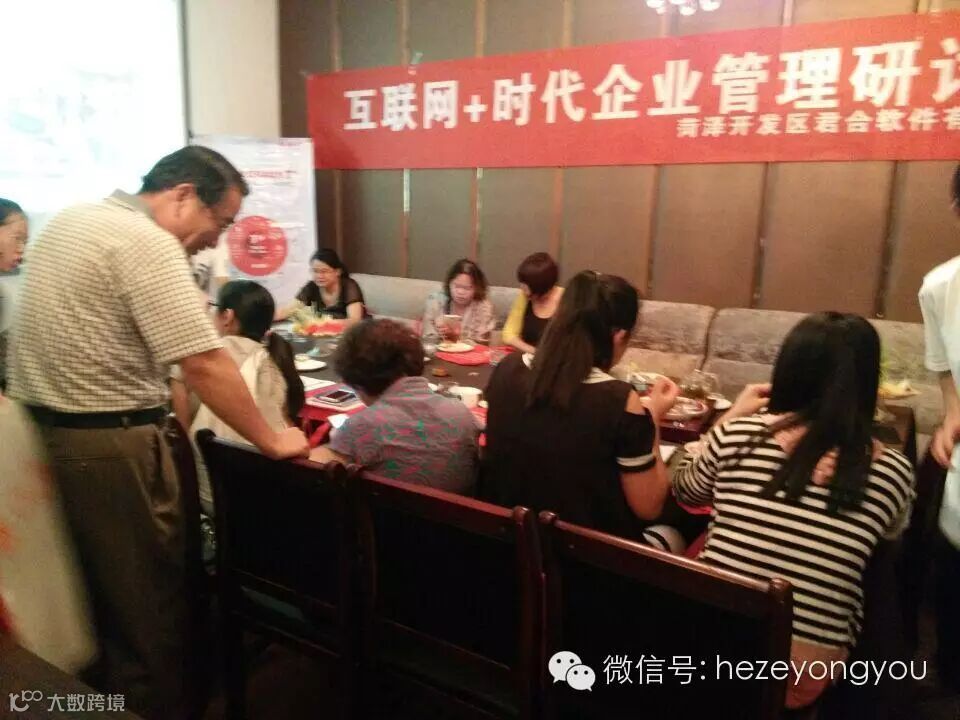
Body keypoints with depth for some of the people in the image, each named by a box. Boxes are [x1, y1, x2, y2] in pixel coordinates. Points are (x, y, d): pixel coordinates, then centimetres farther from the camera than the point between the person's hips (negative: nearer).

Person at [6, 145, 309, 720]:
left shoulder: (70, 220, 12)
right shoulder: (146, 241, -18)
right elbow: (205, 363, -24)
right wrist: (272, 441, -14)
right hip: (107, 441, -10)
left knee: (92, 586, 24)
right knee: (147, 602, 7)